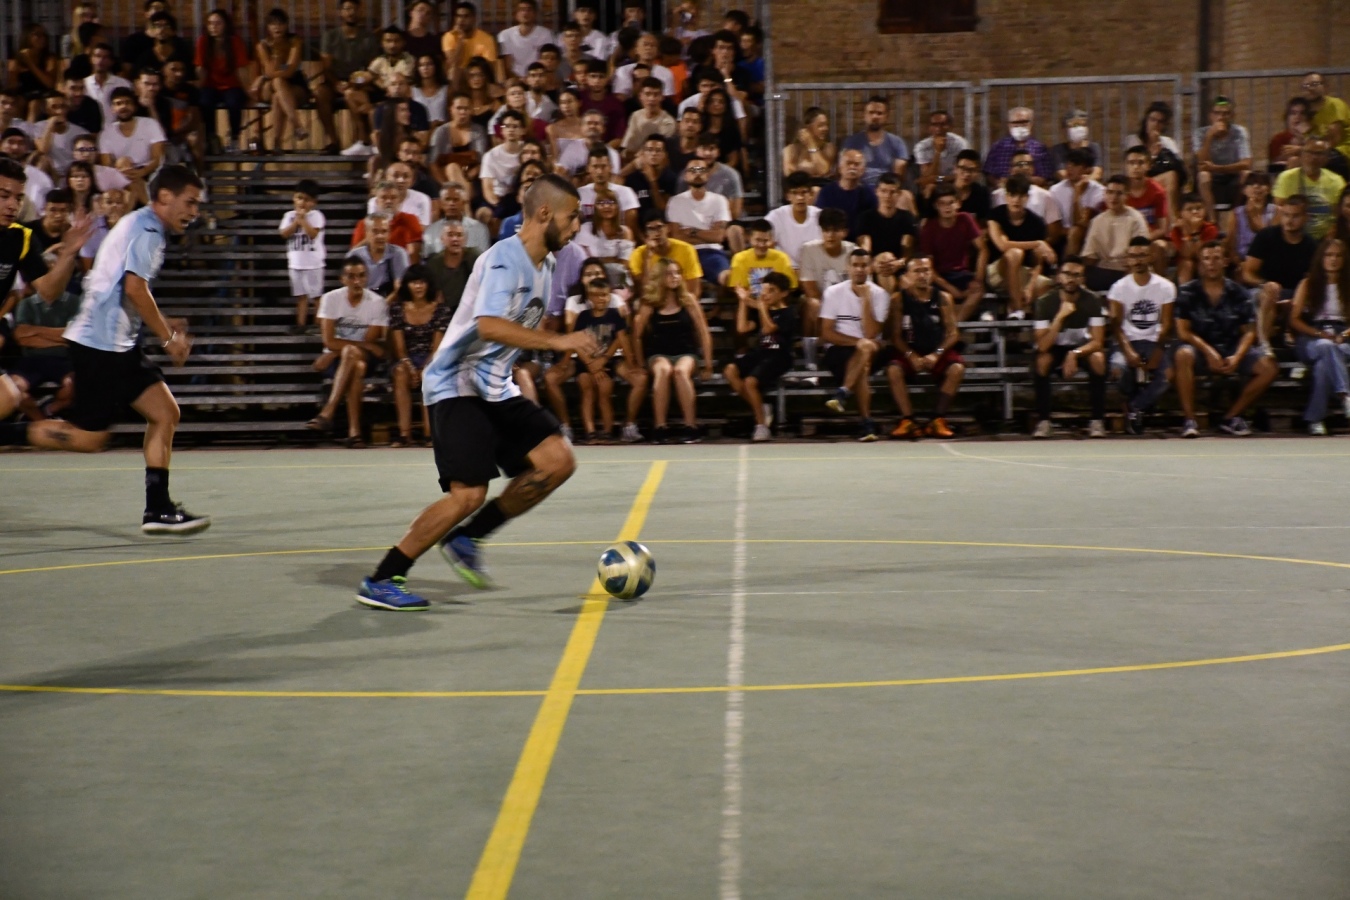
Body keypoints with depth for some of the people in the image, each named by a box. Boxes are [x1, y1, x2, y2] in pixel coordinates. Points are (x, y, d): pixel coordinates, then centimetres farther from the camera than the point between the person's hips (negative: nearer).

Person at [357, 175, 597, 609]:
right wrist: (557, 341, -38)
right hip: (457, 386, -9)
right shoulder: (504, 258, -19)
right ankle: (380, 581, -6)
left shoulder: (544, 264, 11)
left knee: (558, 461, -3)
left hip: (495, 389, 9)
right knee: (468, 494, -18)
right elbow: (489, 325, -34)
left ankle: (467, 538, 9)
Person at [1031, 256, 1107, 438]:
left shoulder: (1092, 300, -16)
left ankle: (1097, 420, -21)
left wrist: (1074, 354, -37)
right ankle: (1043, 421, -24)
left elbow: (1098, 342, -19)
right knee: (1041, 360, -33)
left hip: (1082, 347, 1)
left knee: (1098, 358, -32)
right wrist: (1060, 317, -38)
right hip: (1055, 348, -1)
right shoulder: (1046, 301, -19)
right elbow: (1043, 346, -27)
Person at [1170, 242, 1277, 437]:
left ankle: (1230, 417, -5)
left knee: (1269, 366, -18)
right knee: (1183, 355, -37)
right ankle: (1189, 420, -28)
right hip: (1200, 348, -3)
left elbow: (1249, 331, 4)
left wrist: (1237, 357, -15)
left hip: (1232, 348, 3)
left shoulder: (1237, 293, 6)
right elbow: (1183, 331, -8)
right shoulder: (1188, 292, -1)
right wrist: (1209, 352, -21)